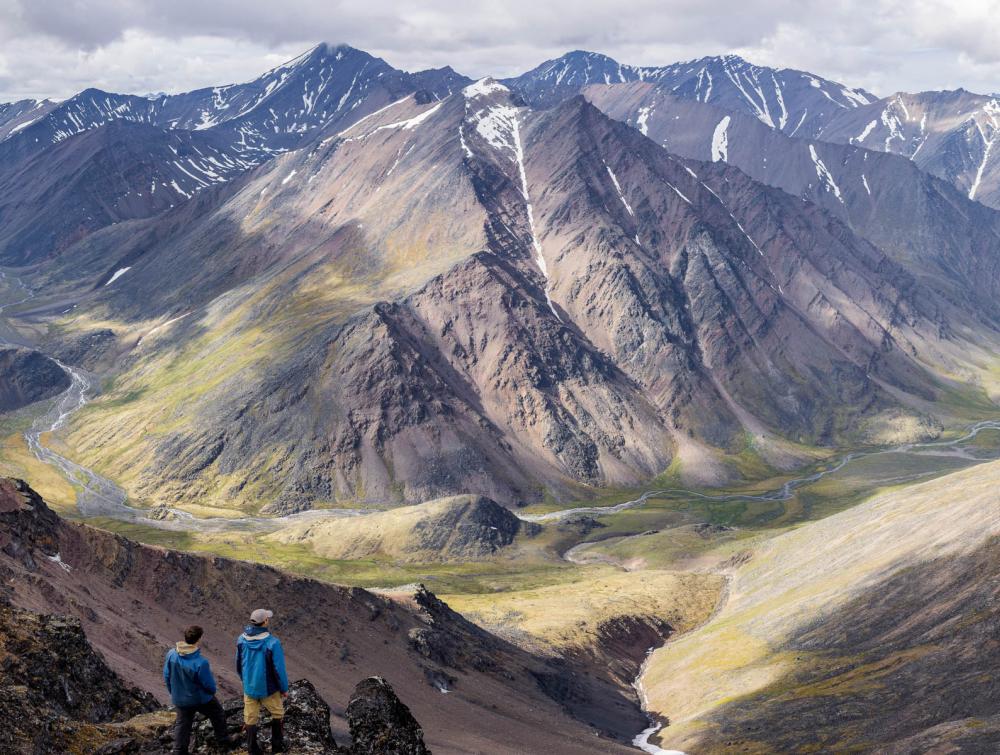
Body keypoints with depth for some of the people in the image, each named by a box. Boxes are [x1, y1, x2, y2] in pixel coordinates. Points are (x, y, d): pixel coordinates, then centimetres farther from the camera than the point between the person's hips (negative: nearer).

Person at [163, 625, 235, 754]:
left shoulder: (171, 655, -18)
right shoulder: (200, 663, -35)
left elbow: (166, 676, -3)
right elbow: (209, 684, -20)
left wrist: (173, 692, 14)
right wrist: (212, 691, 5)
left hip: (179, 699, 4)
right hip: (200, 698, -4)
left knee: (182, 723, 22)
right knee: (218, 716, 21)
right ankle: (224, 742, 36)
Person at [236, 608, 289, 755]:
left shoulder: (242, 640, -11)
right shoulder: (272, 643, -26)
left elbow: (239, 665, 4)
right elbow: (279, 669, -19)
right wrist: (284, 688, -3)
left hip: (249, 687, 4)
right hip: (268, 688, -3)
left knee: (250, 719, 17)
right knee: (277, 714, 21)